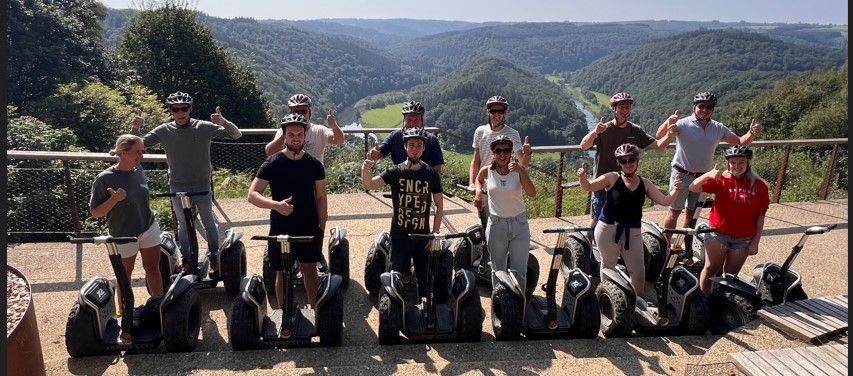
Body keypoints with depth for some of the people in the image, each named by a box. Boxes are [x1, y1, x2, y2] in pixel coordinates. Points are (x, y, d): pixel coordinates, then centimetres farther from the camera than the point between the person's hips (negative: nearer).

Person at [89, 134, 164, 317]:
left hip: (149, 228, 4)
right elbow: (95, 212, -15)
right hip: (124, 235, -4)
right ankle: (123, 311, 30)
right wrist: (114, 199, -30)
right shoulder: (104, 178, -20)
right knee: (125, 275, 12)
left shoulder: (138, 170, -4)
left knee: (153, 267, 13)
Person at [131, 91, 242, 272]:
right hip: (178, 188, 1)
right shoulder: (164, 131, -6)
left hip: (202, 186, -1)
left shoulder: (203, 127, -12)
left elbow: (236, 135, -14)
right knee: (183, 225, 15)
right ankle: (186, 259, 30)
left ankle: (214, 258, 28)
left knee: (208, 223, 12)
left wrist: (224, 122, -35)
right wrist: (136, 128, -23)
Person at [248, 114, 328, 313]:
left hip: (309, 229, 1)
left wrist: (322, 227, 1)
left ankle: (313, 310, 27)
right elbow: (252, 195, -12)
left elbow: (321, 197, 5)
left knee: (310, 269, 12)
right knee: (282, 273, 9)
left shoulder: (314, 164, -1)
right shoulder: (272, 164, -8)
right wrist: (276, 205, -29)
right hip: (281, 229, -1)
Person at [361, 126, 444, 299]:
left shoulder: (431, 174, -3)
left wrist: (435, 233, -2)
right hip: (399, 234, -1)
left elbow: (439, 206, 3)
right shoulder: (395, 171, -6)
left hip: (422, 235, 1)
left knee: (424, 278, 9)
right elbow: (369, 185, -16)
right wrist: (365, 171, -37)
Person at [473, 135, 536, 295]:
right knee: (498, 269, 14)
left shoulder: (518, 170, -8)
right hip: (496, 225, 1)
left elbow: (532, 193, -22)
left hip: (519, 224, -1)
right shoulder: (486, 171, -4)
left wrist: (520, 171, -31)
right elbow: (478, 181, 21)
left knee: (519, 272, -1)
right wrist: (478, 190, 0)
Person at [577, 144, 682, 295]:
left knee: (638, 271, 5)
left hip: (633, 232, 3)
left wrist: (675, 190, -16)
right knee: (608, 265, 13)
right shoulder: (612, 178, -4)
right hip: (608, 229, -2)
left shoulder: (644, 183, 5)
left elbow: (665, 201, 4)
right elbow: (588, 187, -2)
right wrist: (582, 177, -23)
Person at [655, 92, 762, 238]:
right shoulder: (683, 124, -13)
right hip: (682, 175, -4)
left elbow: (741, 142, 7)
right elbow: (660, 135, -26)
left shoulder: (718, 128, 2)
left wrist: (752, 133, -14)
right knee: (674, 211, 1)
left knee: (692, 214, 13)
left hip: (703, 177, 4)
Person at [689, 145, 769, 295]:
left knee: (731, 275, 11)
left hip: (744, 239, 1)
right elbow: (693, 188, -16)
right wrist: (708, 175, -33)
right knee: (710, 269, 6)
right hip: (718, 233, -1)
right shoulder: (720, 180, -6)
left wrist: (755, 242, -2)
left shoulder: (759, 185, -4)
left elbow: (760, 216, 0)